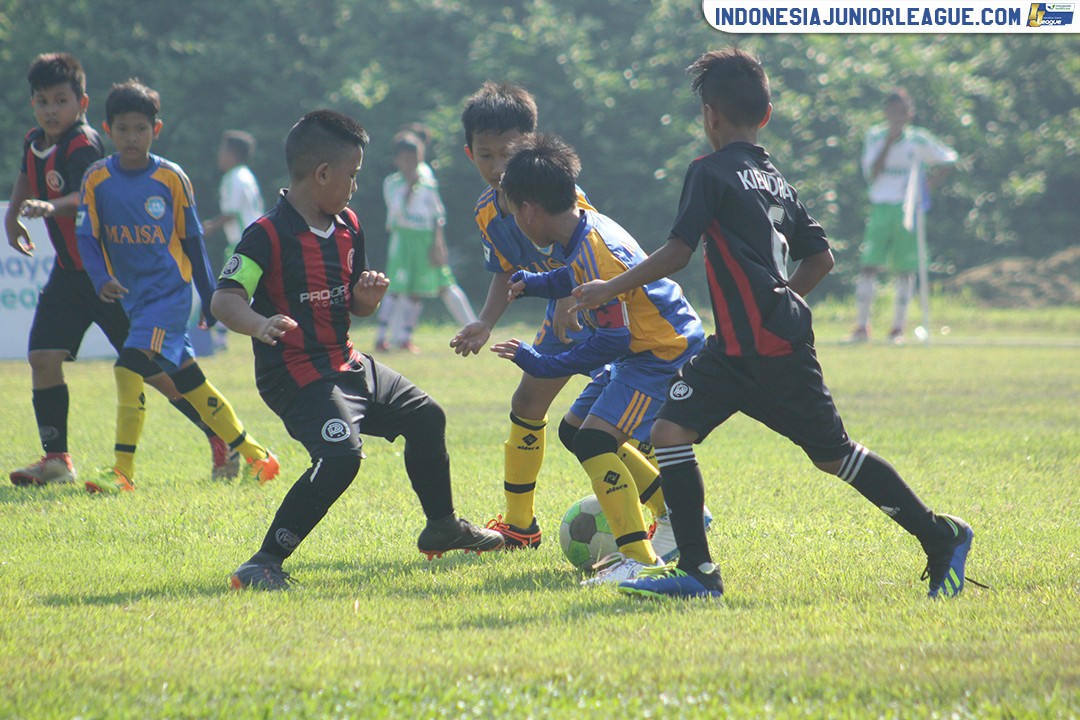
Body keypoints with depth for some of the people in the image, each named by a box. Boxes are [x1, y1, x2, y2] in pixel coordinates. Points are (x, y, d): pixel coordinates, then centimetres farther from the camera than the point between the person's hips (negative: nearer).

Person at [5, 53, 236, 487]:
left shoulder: (84, 146, -20)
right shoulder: (35, 143, 6)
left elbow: (84, 198, -40)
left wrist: (50, 208, -58)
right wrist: (12, 215, 29)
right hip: (69, 272, 8)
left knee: (153, 367, -1)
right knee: (43, 355, -6)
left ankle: (222, 438, 16)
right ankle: (56, 460, 3)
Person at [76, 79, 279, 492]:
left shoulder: (171, 178, -3)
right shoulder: (97, 179, 2)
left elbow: (192, 240, 5)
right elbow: (86, 236, -1)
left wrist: (210, 299, 10)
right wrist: (101, 279, -19)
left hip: (169, 289, -4)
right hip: (131, 294, 4)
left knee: (130, 366, -21)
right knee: (187, 381, 10)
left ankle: (123, 470, -19)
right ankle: (253, 455, 22)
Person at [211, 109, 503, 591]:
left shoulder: (347, 227, 10)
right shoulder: (269, 234, -17)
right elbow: (224, 298, -26)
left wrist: (369, 294, -4)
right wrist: (260, 325, -46)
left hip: (346, 365, 9)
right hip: (295, 374, -9)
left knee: (426, 417, 20)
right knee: (340, 454, -30)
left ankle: (442, 526, 44)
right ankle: (265, 562, -24)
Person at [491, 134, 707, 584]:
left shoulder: (595, 254, -26)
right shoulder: (588, 227, 3)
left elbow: (613, 341, -26)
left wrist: (546, 367, -22)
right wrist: (534, 284, 23)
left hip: (664, 352, -11)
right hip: (643, 350, 11)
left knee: (594, 441, -22)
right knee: (577, 429, 19)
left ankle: (640, 559, -27)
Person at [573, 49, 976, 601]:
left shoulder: (711, 173, -8)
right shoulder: (776, 180, 16)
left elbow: (677, 253, -13)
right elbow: (821, 257, 18)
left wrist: (611, 289, -3)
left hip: (773, 349, -9)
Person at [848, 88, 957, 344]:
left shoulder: (918, 140, 2)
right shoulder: (875, 137, 3)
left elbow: (948, 160, 12)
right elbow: (871, 174, -8)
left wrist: (928, 186, -1)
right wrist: (889, 141, -14)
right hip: (880, 208, 0)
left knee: (906, 271, 0)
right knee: (868, 266, -8)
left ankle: (898, 329, 7)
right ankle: (862, 327, -3)